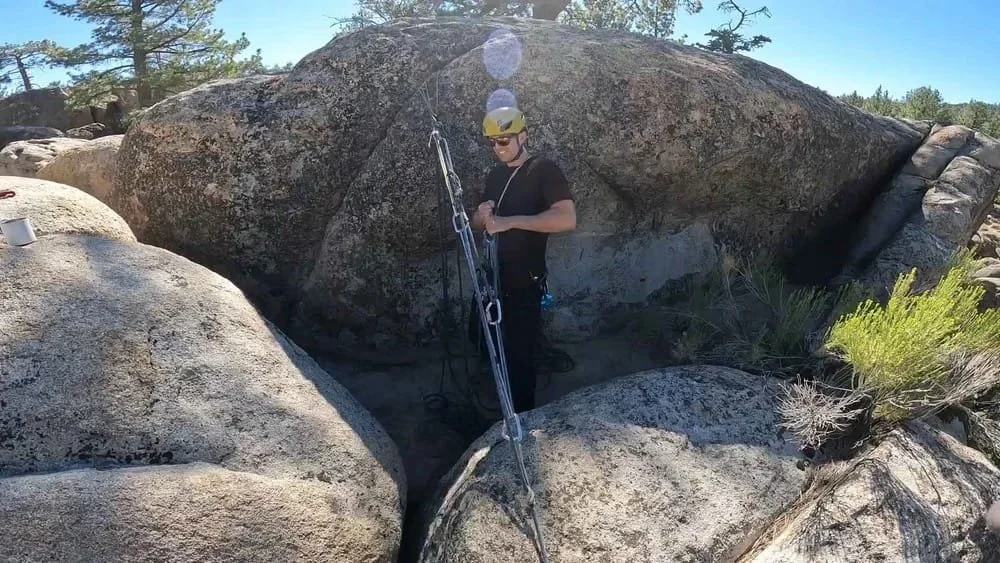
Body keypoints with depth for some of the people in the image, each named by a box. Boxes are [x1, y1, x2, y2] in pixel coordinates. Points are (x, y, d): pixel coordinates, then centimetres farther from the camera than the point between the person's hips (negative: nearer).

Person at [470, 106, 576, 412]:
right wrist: (482, 215, -6)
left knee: (519, 355, -4)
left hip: (524, 282, -8)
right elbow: (477, 225, 19)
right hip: (494, 277, 8)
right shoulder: (495, 175, 13)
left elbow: (567, 219, -25)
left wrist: (509, 221, -27)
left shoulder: (544, 170, -9)